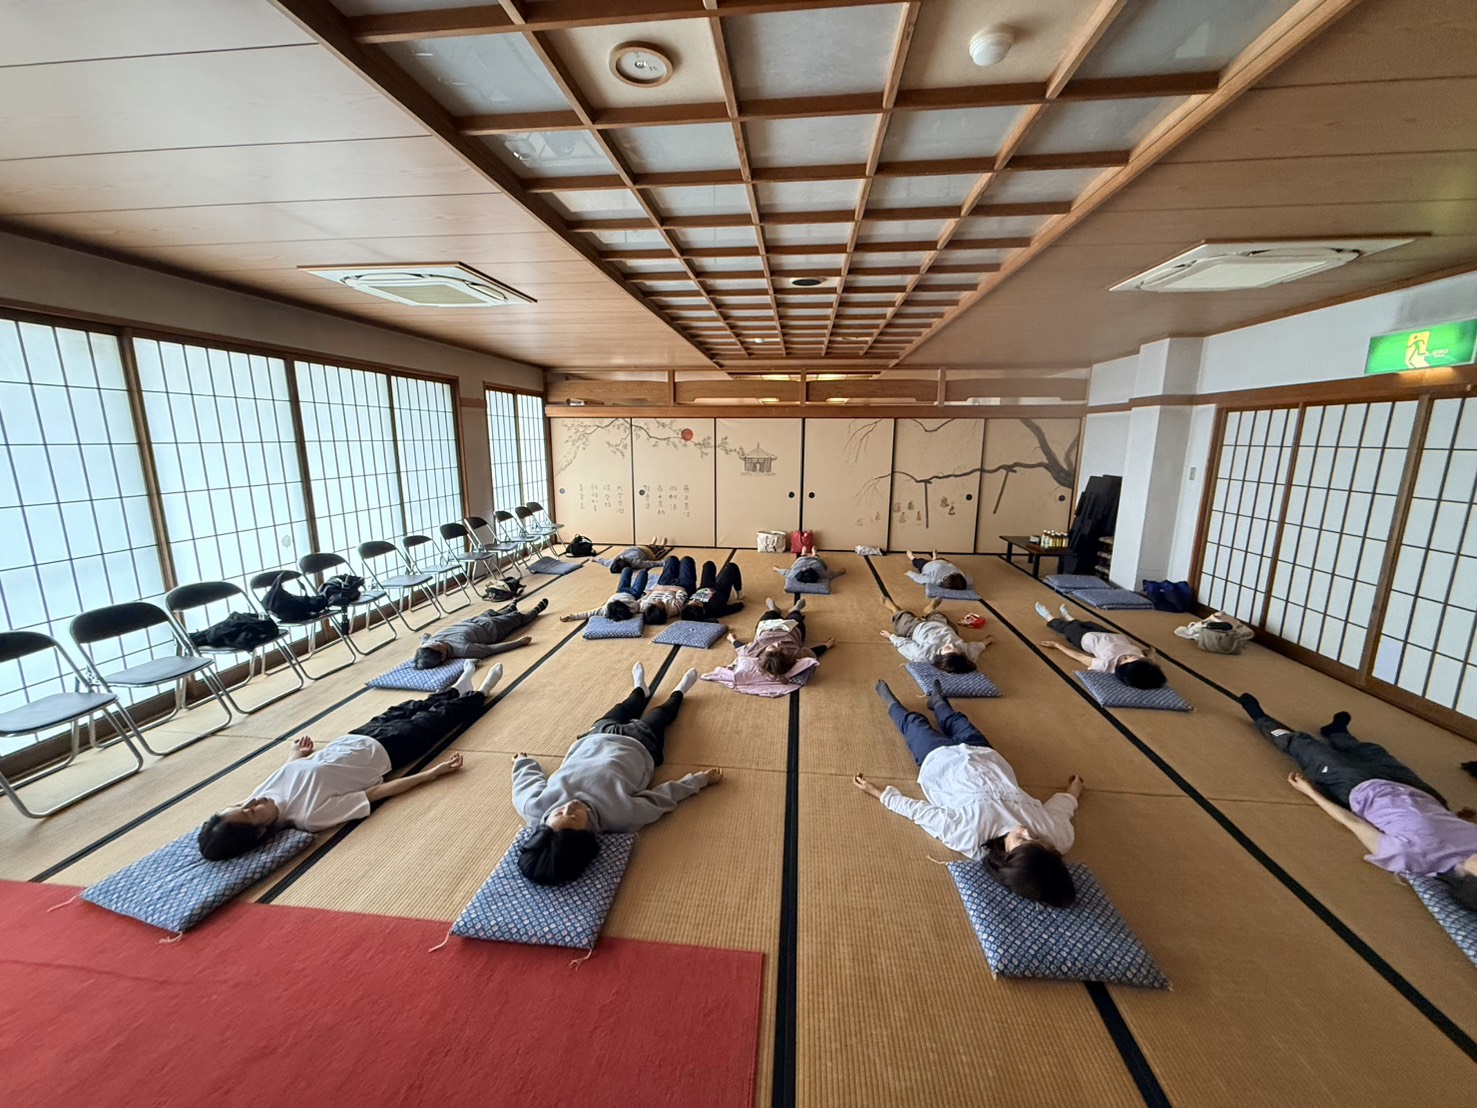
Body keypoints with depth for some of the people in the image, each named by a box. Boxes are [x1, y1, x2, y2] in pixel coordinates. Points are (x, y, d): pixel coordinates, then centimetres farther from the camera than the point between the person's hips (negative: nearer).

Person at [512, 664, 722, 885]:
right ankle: (678, 694, 61)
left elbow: (526, 783, -16)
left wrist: (522, 762, 6)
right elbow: (663, 797, -29)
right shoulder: (619, 816, -45)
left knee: (623, 712, 31)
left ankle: (640, 691, 65)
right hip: (637, 745, -2)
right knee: (660, 714, 26)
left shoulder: (535, 809, -39)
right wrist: (702, 779, -15)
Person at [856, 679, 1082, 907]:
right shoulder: (1060, 835, -35)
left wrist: (878, 792, -14)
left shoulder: (969, 837, -44)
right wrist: (1071, 794, 12)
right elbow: (1059, 808, -11)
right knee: (956, 722, 31)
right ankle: (938, 701, 66)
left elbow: (917, 810, -30)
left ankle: (891, 702, 58)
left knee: (914, 722, 24)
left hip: (943, 759, -3)